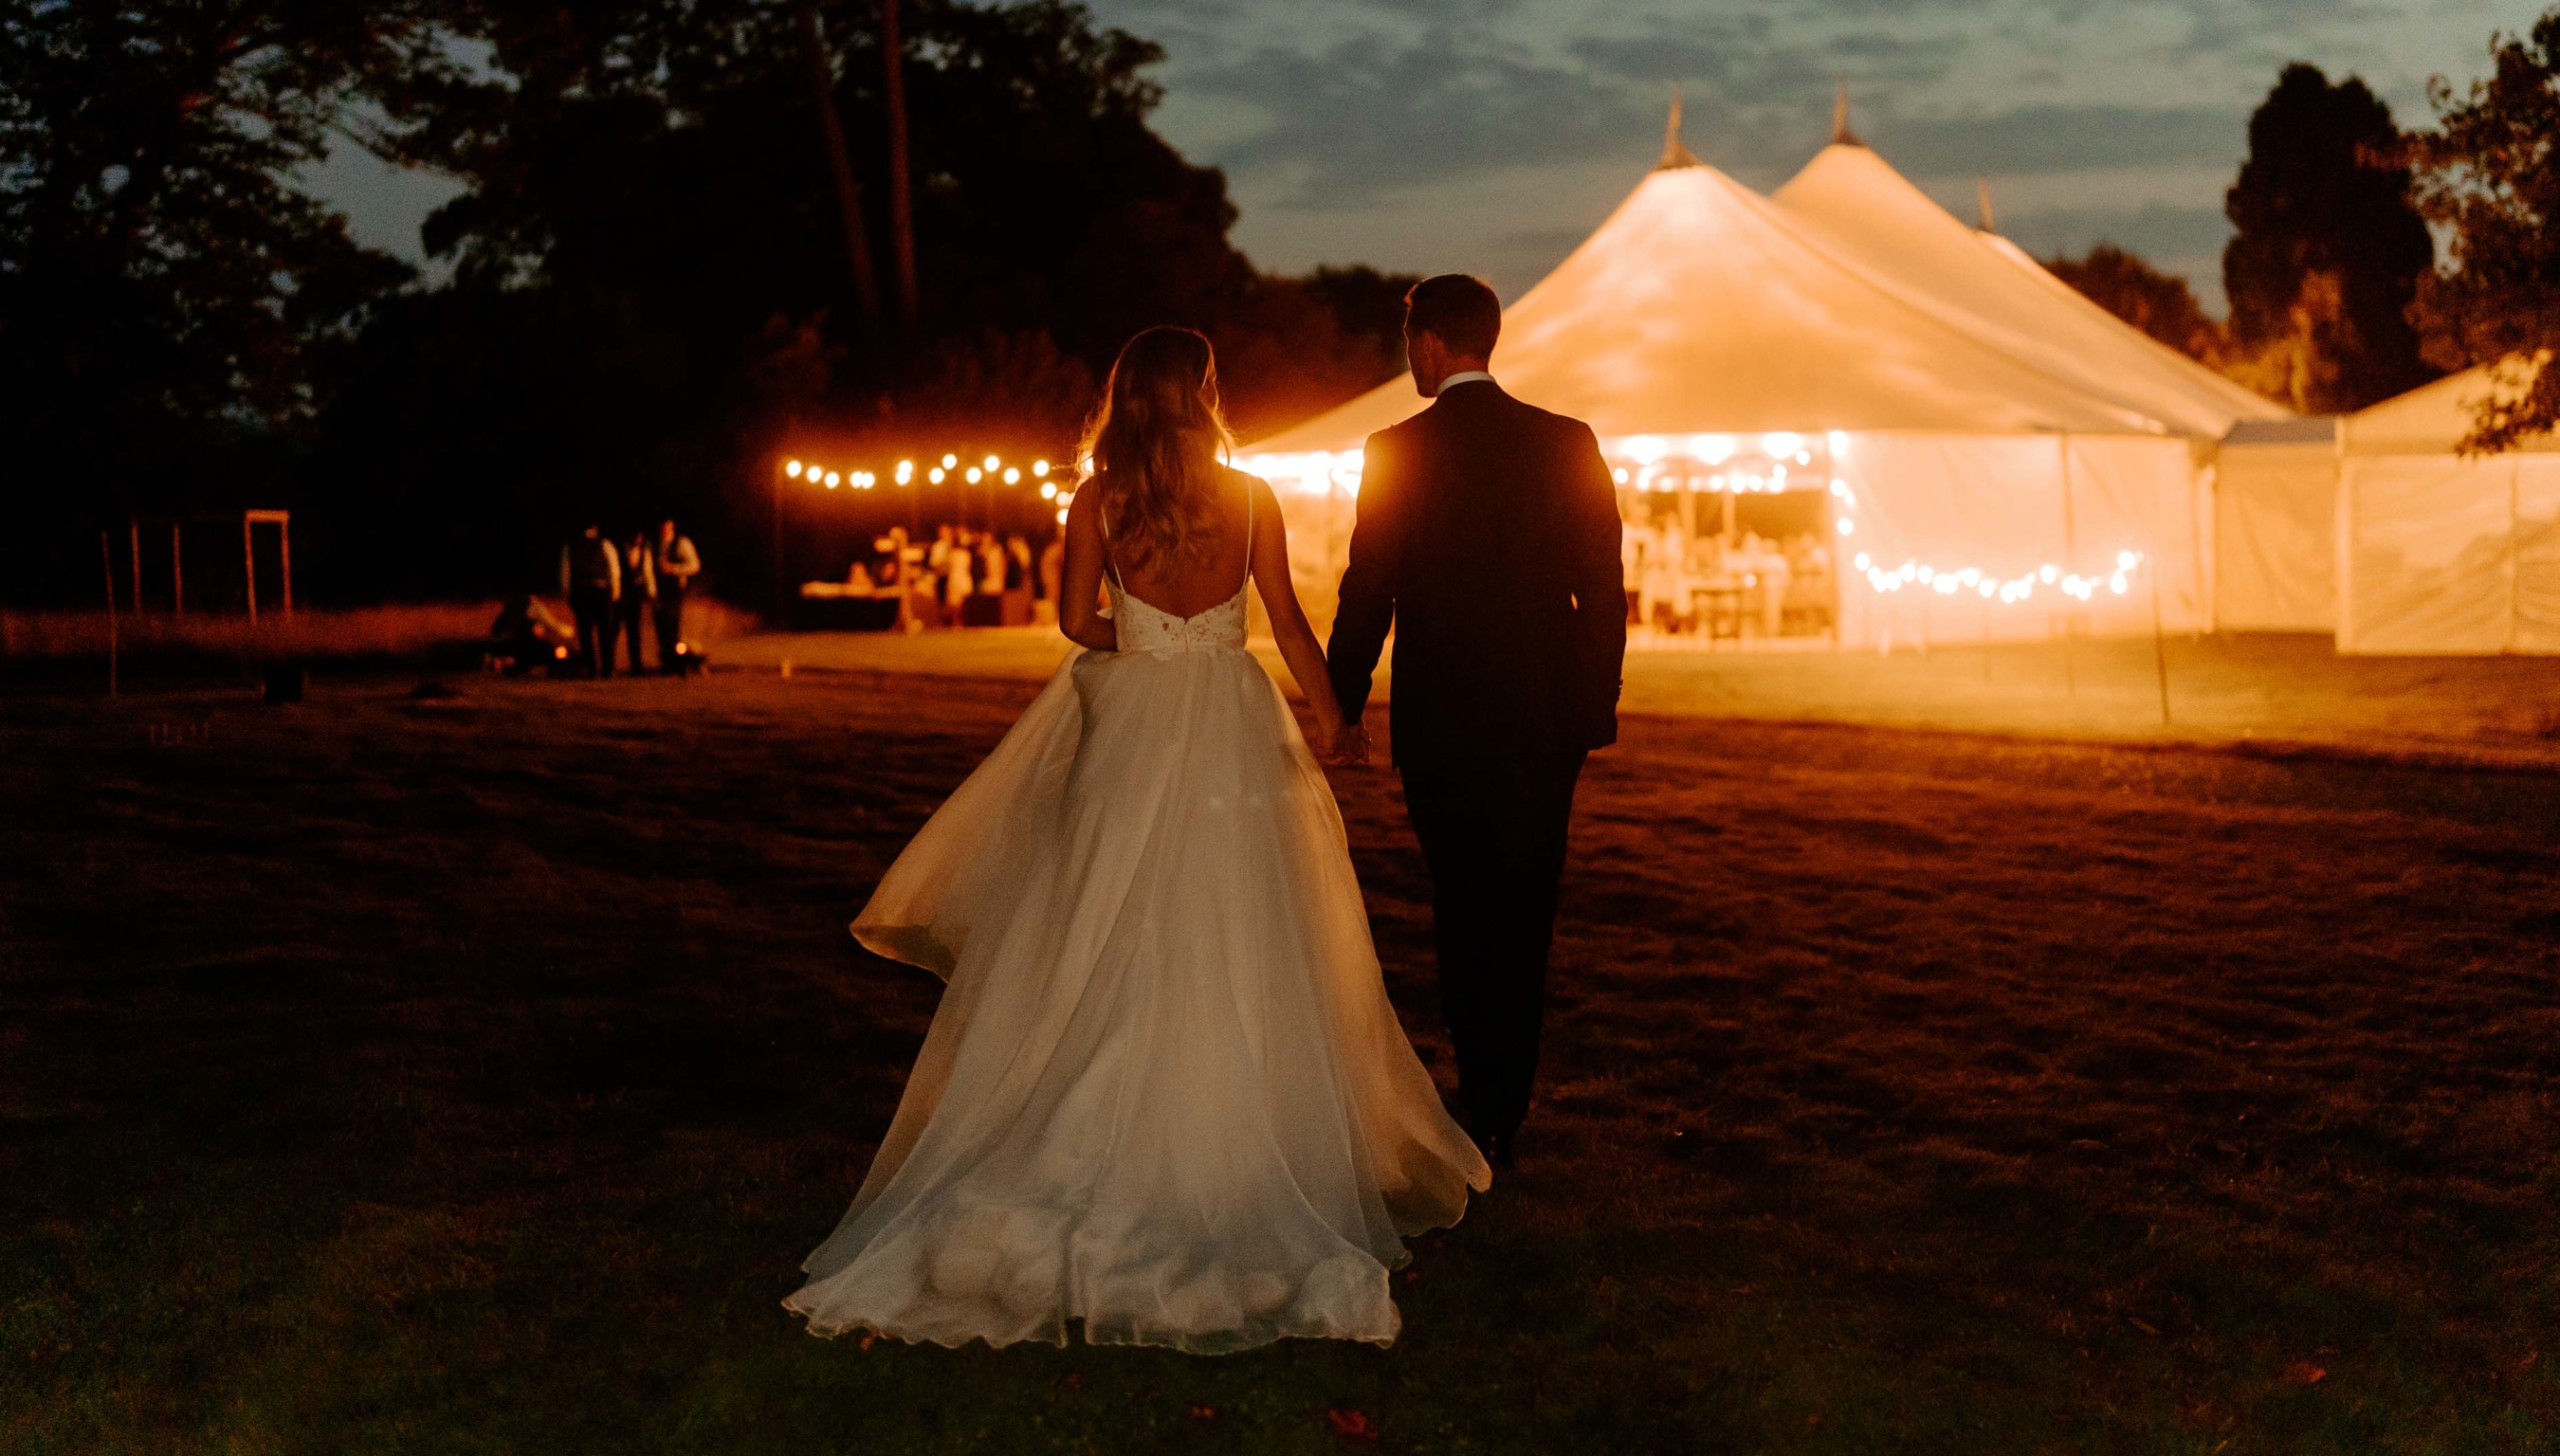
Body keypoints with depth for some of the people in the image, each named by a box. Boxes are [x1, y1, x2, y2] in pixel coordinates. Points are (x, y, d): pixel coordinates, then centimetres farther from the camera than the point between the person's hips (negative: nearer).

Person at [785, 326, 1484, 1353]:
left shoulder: (1097, 504, -6)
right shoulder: (1251, 499, -7)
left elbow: (1079, 621, 0)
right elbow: (1289, 623, -2)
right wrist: (1327, 710, 11)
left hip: (1132, 727, 0)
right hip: (1234, 733, 0)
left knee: (1121, 951, 9)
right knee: (1235, 951, 7)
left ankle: (1113, 1156, 12)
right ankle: (1245, 1155, 14)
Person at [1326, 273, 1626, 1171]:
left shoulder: (1397, 452, -8)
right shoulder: (1569, 446, -1)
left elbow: (1368, 589, -5)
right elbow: (1603, 589, 0)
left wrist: (1344, 704, 6)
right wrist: (1598, 705, 9)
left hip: (1440, 718, -1)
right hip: (1545, 716, 2)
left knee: (1462, 909, 12)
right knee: (1524, 911, 10)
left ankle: (1481, 1109, 12)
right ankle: (1504, 1110, 12)